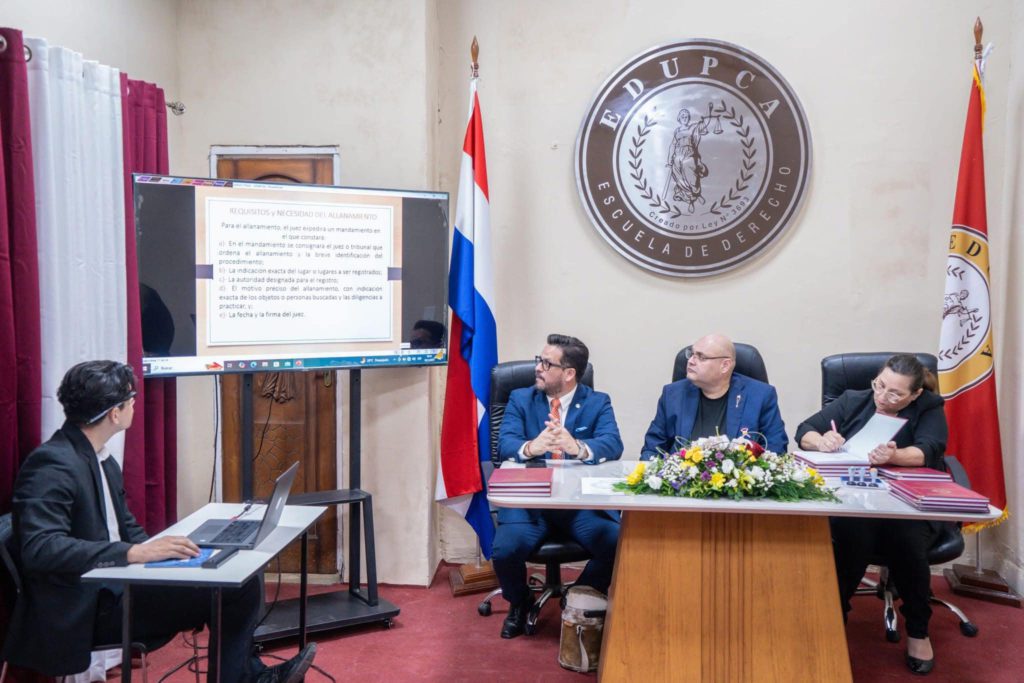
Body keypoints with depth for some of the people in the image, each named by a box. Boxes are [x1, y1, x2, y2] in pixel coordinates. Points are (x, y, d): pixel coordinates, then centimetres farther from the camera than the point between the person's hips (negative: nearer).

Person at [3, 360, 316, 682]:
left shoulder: (101, 458, 9)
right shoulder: (52, 463, -18)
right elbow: (39, 548, -29)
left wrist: (155, 548, -7)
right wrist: (135, 553, -32)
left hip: (111, 584, 9)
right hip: (82, 611, -9)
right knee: (237, 591, -13)